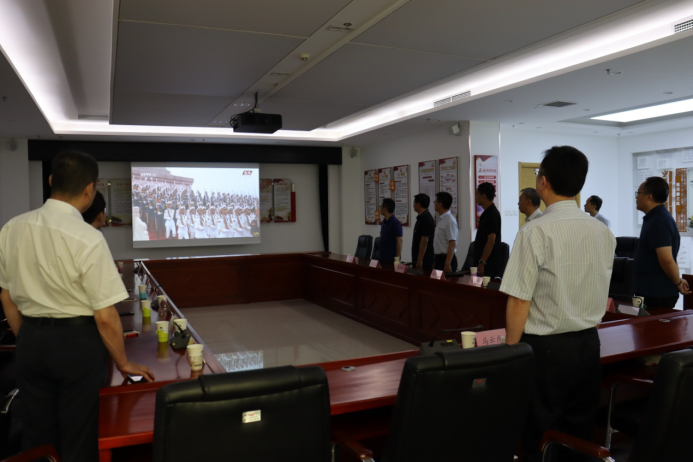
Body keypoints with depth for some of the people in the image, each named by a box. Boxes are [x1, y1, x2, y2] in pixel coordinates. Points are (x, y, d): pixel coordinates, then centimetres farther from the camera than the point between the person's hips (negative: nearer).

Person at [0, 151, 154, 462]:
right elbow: (105, 317, -19)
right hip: (77, 342, -5)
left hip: (31, 338, 5)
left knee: (37, 436, 20)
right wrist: (123, 363, -4)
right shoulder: (87, 239, -21)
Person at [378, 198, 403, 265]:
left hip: (392, 258, -8)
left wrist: (397, 258, -18)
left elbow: (399, 241, -15)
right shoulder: (384, 222, 10)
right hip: (383, 257, 8)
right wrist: (380, 254, 15)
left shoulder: (395, 222, -14)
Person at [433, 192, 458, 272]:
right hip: (439, 258, 8)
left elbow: (452, 244, -19)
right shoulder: (441, 220, 11)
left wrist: (447, 264, -23)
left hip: (446, 259, -8)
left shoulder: (449, 221, -15)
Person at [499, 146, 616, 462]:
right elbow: (603, 298, 12)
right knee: (579, 435, 18)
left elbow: (519, 302, -16)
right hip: (589, 344, 6)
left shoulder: (536, 232, -17)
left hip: (545, 347, -6)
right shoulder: (603, 233, 2)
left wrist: (511, 352, -6)